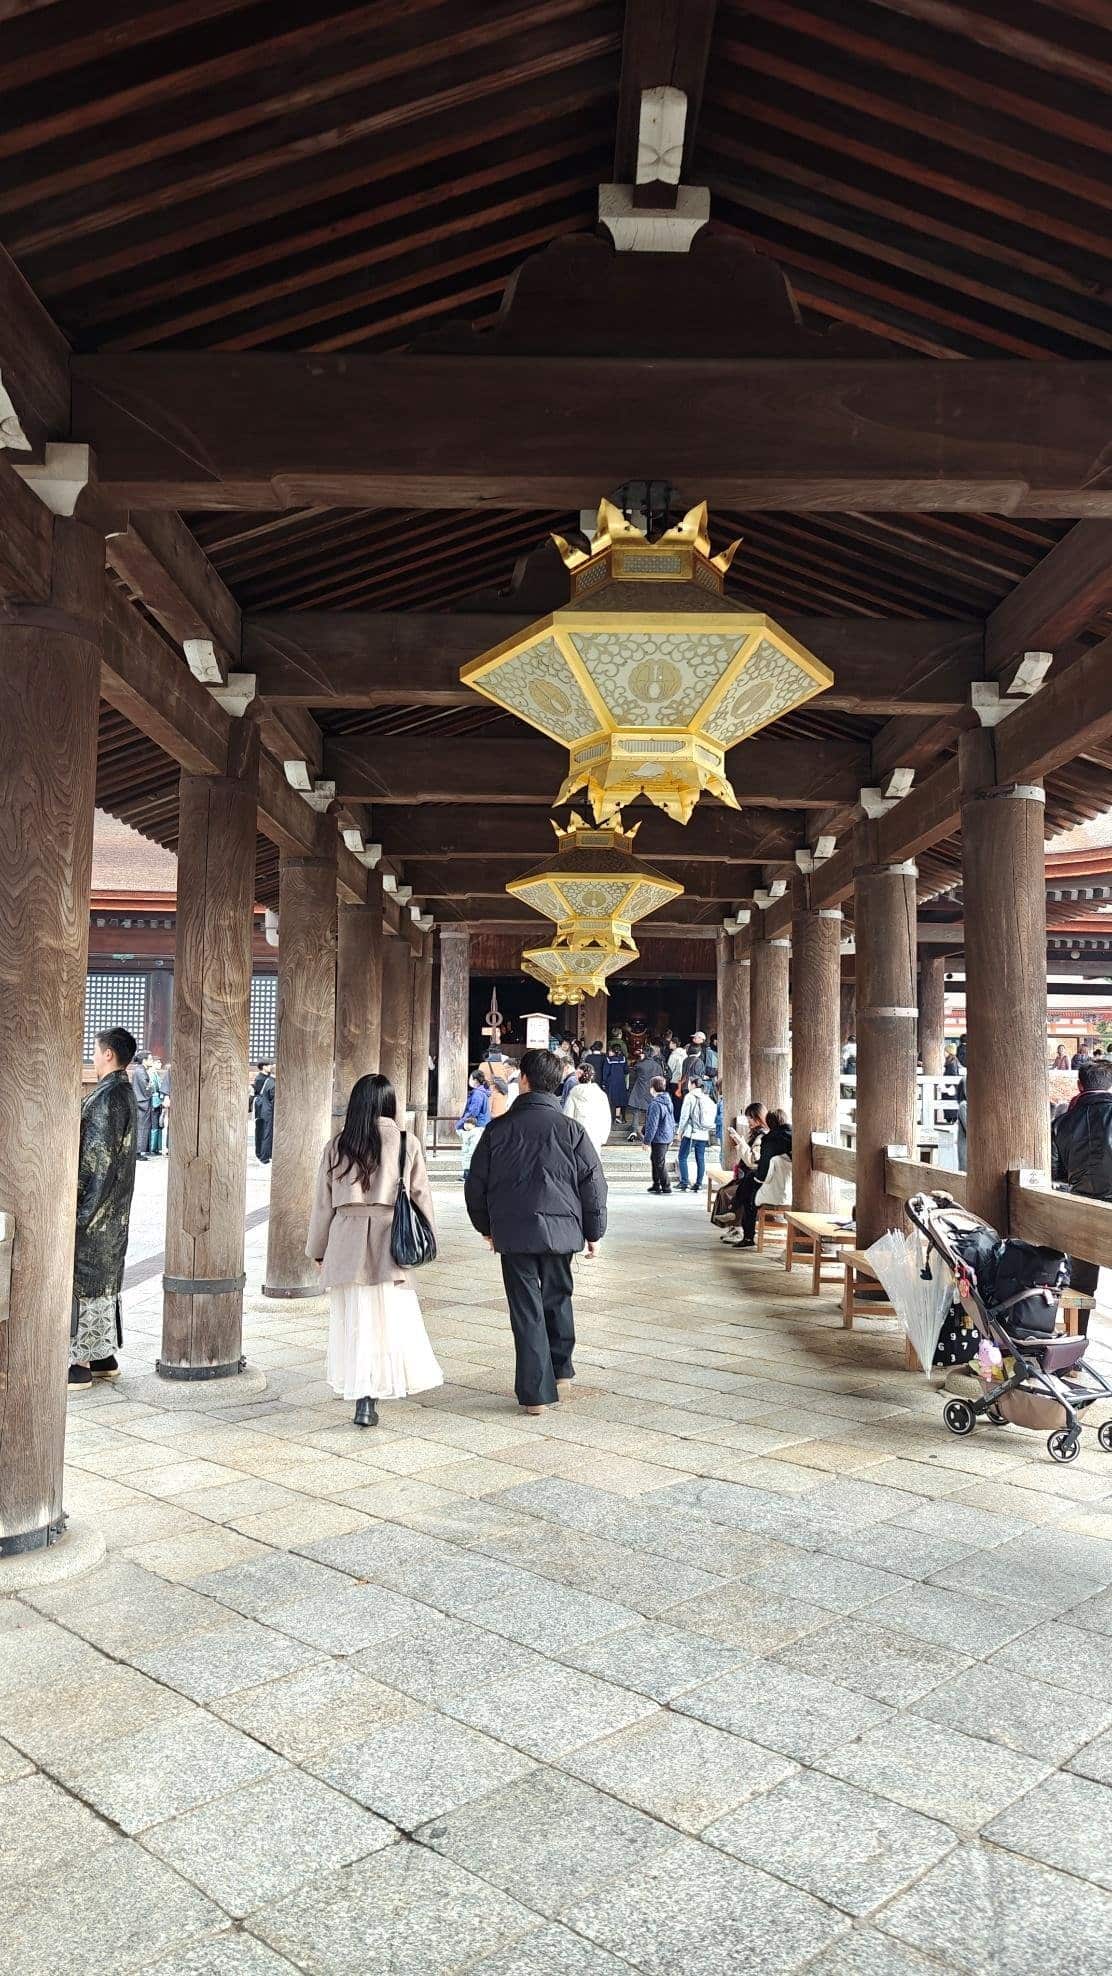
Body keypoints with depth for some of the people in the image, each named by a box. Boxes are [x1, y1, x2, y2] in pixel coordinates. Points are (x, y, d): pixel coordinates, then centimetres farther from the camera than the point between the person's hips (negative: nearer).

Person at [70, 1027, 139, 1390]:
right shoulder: (126, 1094, 11)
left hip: (95, 1209, -9)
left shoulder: (107, 1098, -19)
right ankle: (105, 1356, 22)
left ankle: (80, 1363, 4)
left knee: (83, 1281, -2)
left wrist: (79, 1213, -18)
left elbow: (98, 1160, -21)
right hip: (116, 1210, 9)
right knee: (105, 1279, 15)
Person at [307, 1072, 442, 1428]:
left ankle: (361, 1397, 12)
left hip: (347, 1243, 2)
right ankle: (370, 1399, 3)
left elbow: (323, 1202, 7)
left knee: (353, 1319, 9)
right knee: (391, 1318, 5)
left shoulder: (337, 1146, 2)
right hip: (390, 1242, -2)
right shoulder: (406, 1143, -2)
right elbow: (421, 1196, 2)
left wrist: (318, 1250, 17)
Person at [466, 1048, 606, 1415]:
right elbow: (594, 1183, -1)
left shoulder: (498, 1128, -2)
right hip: (561, 1229, 1)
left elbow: (476, 1183, 4)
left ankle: (535, 1392, 5)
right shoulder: (570, 1129, -3)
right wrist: (594, 1231, 12)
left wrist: (485, 1227, 19)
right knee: (558, 1298, 20)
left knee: (526, 1309, 4)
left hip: (513, 1232, -1)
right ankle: (561, 1373, 31)